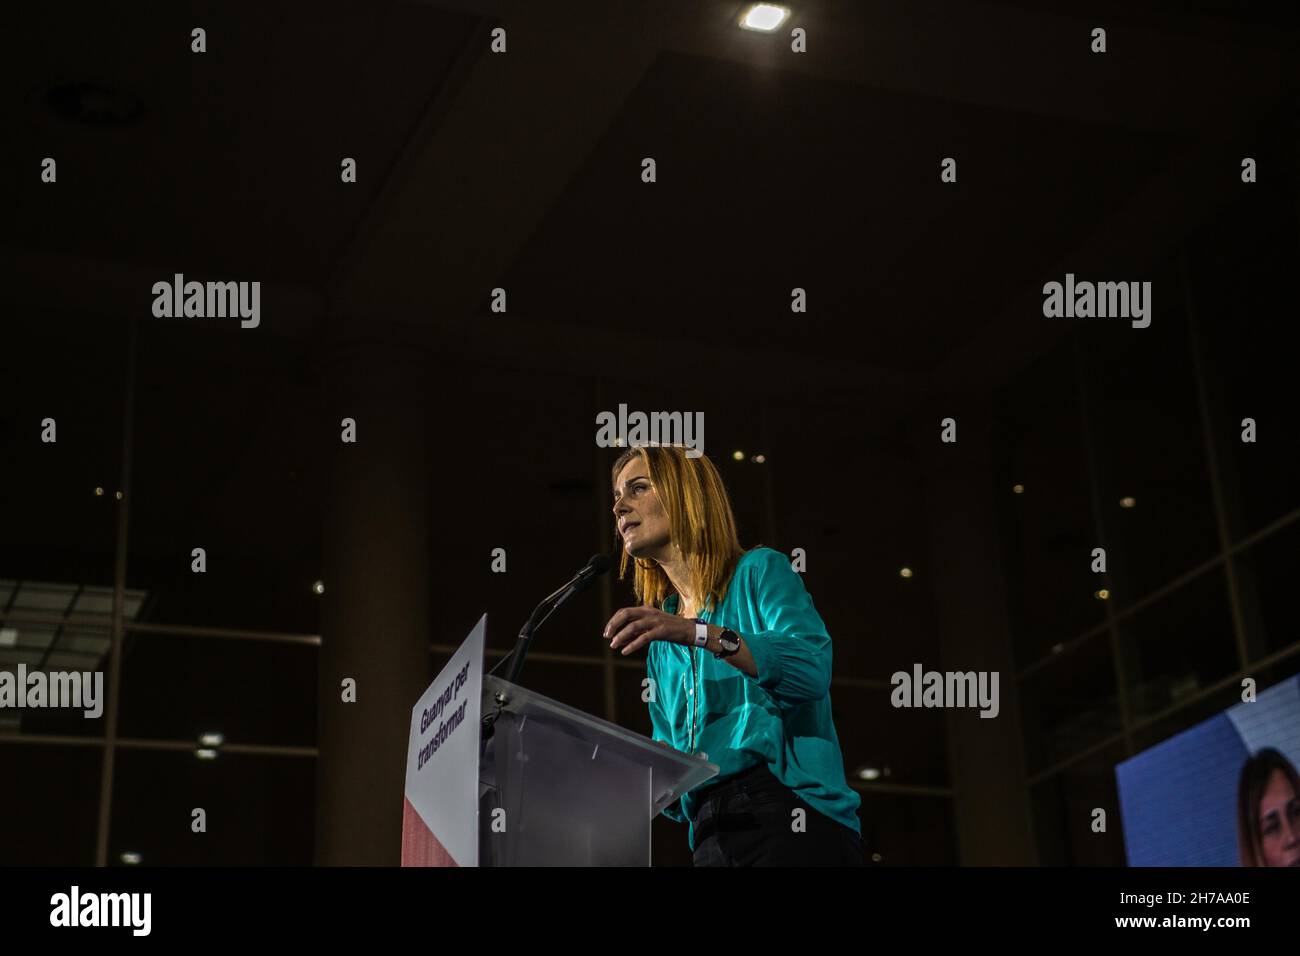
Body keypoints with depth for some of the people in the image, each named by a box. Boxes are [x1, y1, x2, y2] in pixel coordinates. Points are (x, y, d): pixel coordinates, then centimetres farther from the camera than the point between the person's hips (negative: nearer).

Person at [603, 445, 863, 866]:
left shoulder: (759, 570, 4)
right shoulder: (660, 645, 21)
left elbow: (812, 671, -14)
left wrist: (700, 634, -23)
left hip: (795, 817, -6)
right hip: (711, 837, 6)